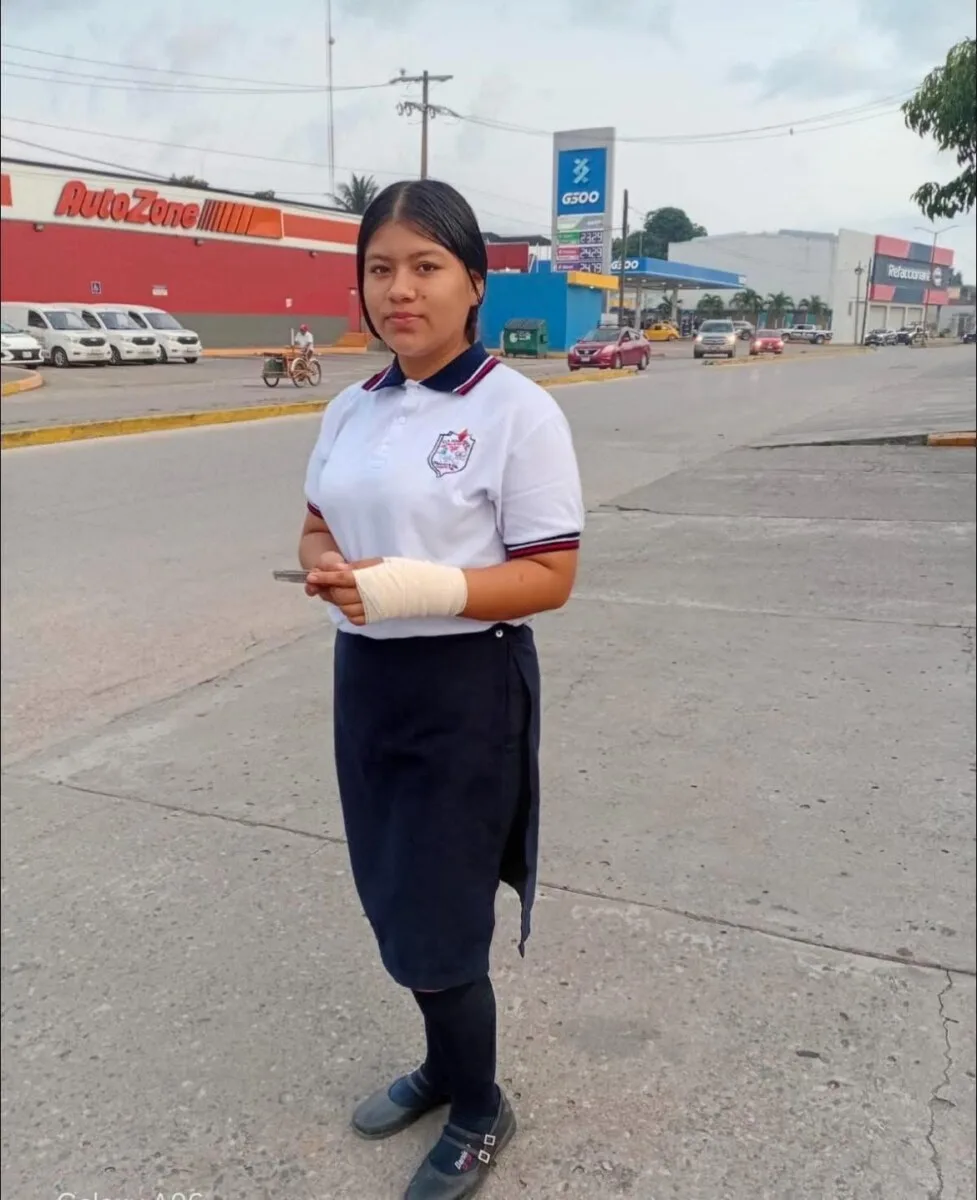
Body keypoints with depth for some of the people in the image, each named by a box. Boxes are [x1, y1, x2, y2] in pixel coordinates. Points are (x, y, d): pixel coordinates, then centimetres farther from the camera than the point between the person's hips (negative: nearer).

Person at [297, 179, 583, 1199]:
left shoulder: (519, 411, -14)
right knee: (395, 904, 19)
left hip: (467, 689, -6)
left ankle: (479, 1112, 33)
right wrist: (327, 570, -10)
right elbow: (318, 528, 14)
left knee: (438, 921, 5)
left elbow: (550, 578, -15)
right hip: (365, 678, 7)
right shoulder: (350, 409, 6)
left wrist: (418, 588, -27)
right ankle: (445, 1064, 45)